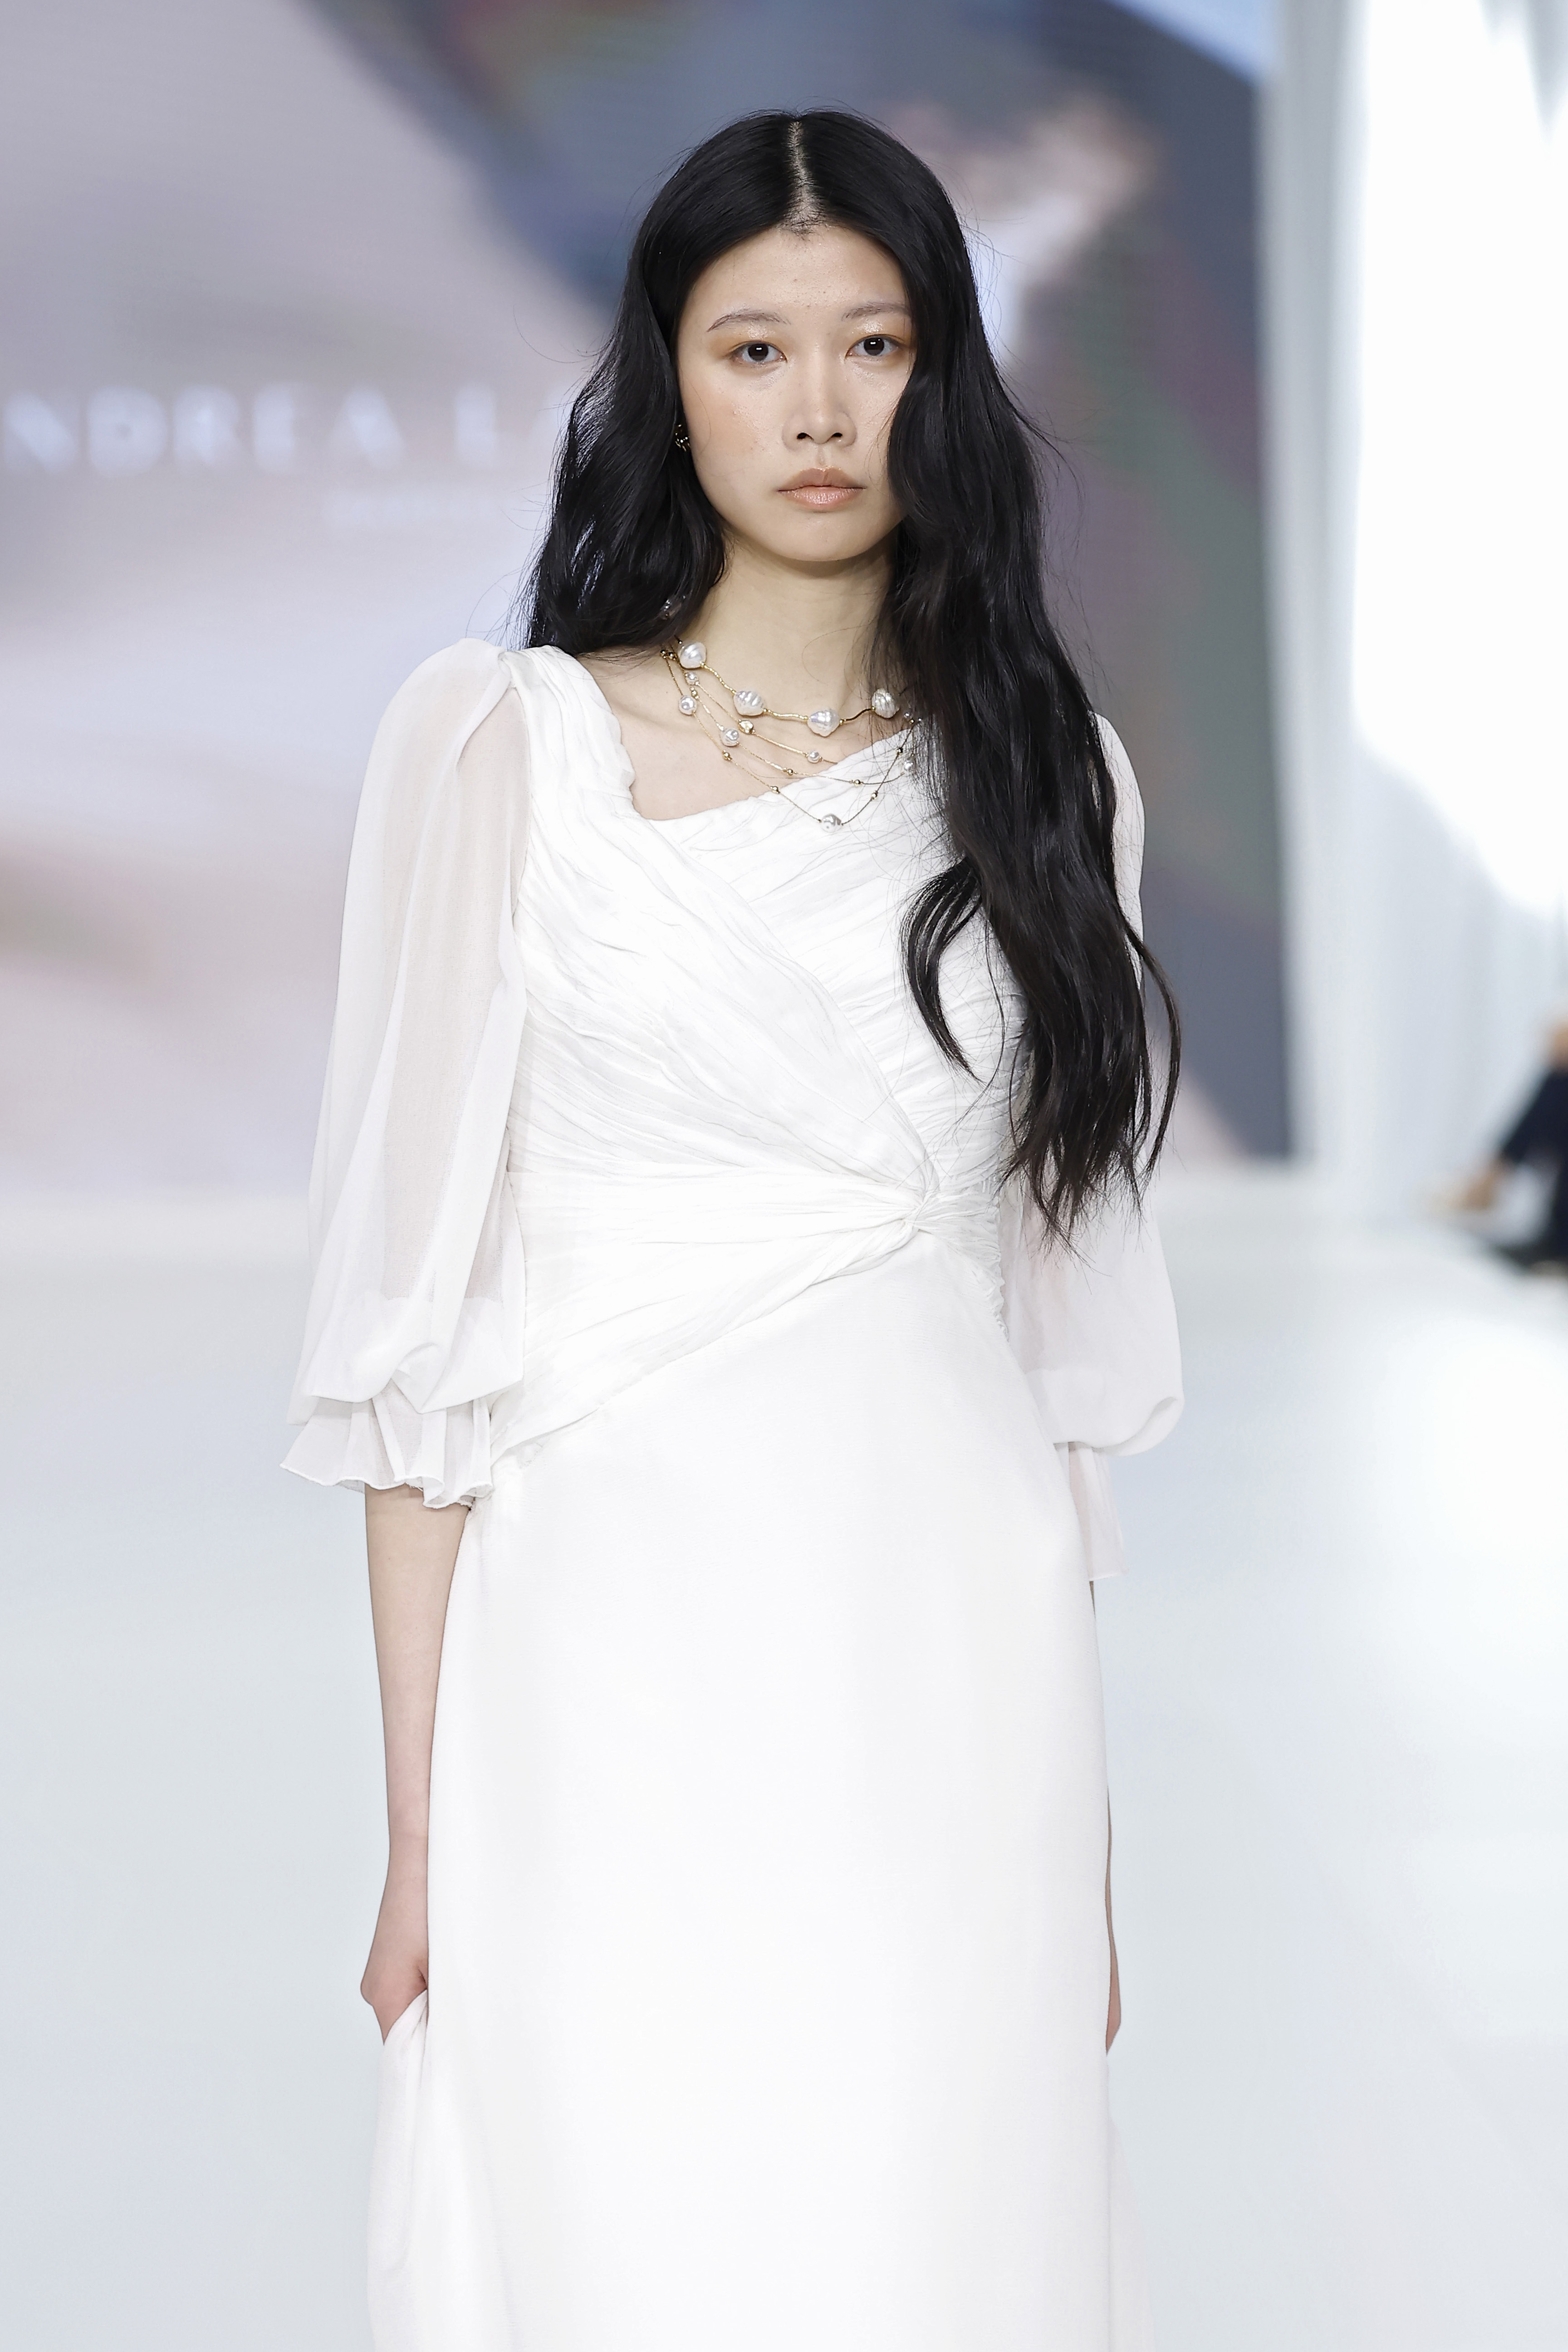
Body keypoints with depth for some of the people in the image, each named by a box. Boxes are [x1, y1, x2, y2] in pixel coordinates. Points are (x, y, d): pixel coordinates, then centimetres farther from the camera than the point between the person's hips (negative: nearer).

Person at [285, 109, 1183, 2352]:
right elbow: (422, 1308, -3)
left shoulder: (1037, 768, 9)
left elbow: (1061, 1314, 10)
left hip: (961, 1659, 3)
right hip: (628, 1652, -2)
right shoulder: (502, 742, -1)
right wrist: (422, 1812, -6)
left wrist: (1084, 1823, 10)